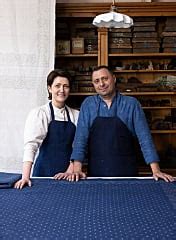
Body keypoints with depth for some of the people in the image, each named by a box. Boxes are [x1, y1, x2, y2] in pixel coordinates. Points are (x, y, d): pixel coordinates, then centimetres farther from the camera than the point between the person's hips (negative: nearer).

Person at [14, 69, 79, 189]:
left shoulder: (76, 115, 3)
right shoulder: (39, 113, -6)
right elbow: (31, 144, -16)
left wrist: (69, 171, -9)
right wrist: (25, 177, -24)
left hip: (68, 176, 3)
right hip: (45, 174, -2)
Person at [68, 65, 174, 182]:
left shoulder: (132, 104, -2)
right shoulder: (88, 104, 2)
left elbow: (144, 137, -4)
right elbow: (81, 137, -2)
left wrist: (156, 170, -11)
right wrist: (77, 169, -12)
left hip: (127, 173, 0)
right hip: (96, 174, 1)